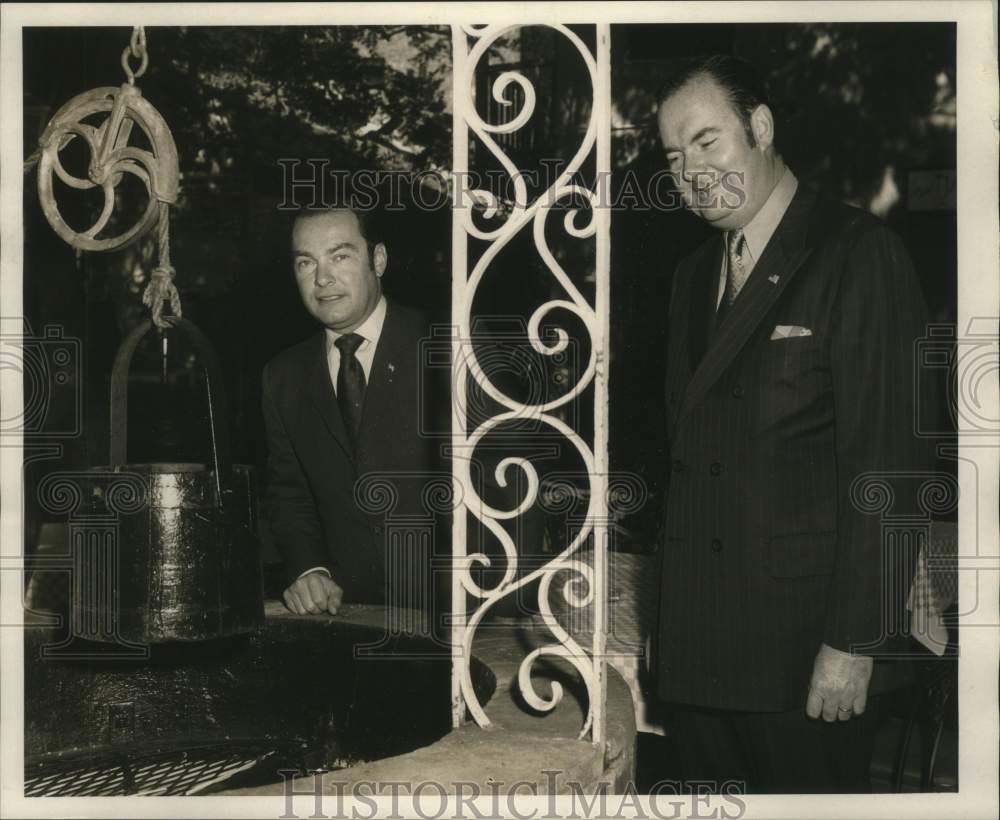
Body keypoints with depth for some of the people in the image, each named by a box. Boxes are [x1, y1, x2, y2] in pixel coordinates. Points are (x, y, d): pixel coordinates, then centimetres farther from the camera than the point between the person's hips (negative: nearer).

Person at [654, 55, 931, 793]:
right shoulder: (694, 275, 15)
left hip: (807, 648, -6)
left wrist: (853, 643, -16)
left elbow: (885, 460, -13)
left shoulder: (860, 255, -8)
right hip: (698, 647, 6)